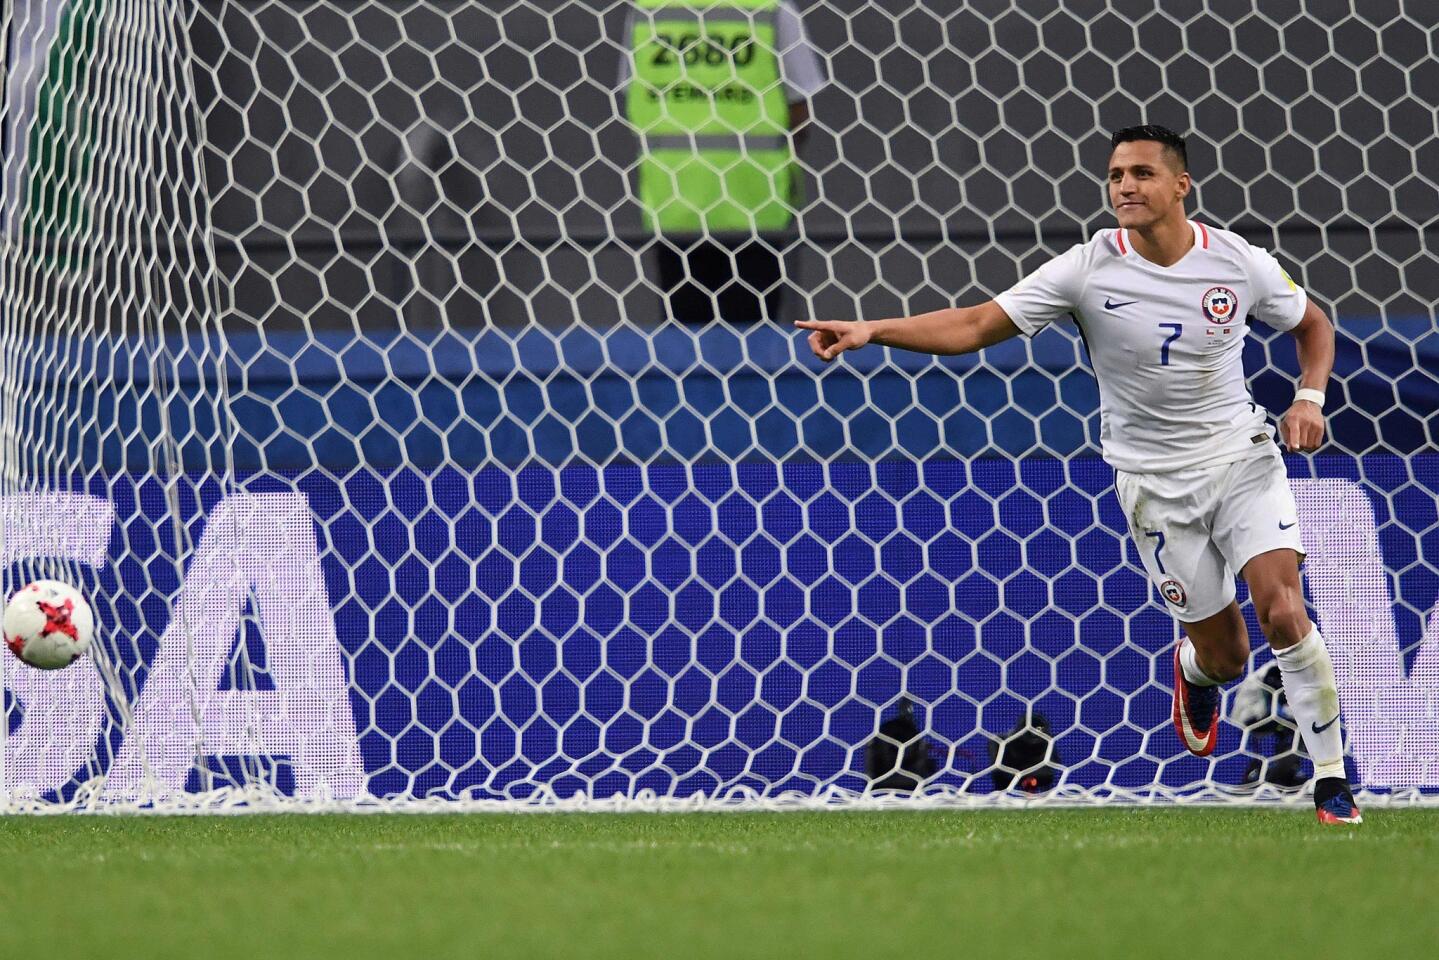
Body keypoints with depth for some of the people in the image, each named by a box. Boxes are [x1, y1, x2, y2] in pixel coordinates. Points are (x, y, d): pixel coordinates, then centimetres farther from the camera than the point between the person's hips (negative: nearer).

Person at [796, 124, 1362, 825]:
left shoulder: (1240, 263, -8)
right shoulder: (1089, 269, -13)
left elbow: (1312, 325, 12)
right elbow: (977, 325, -16)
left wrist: (1309, 398, -7)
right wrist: (870, 330, -27)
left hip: (1242, 457, 0)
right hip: (1154, 480, 0)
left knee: (1282, 610, -18)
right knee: (1225, 653, 3)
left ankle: (1331, 777, -2)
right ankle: (1194, 669, 44)